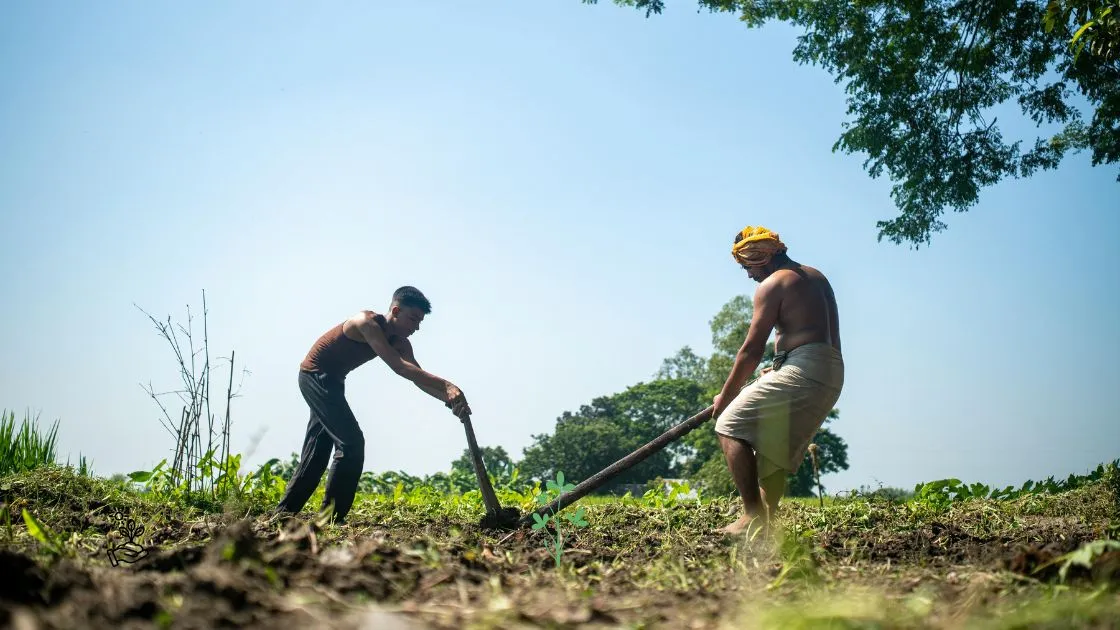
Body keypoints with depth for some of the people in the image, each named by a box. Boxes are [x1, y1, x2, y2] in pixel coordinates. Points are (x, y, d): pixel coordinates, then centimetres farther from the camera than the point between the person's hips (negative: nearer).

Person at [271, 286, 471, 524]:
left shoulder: (399, 342, -1)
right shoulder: (367, 322, -26)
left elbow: (419, 377, -8)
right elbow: (399, 367, -37)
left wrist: (449, 399, -26)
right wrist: (446, 385, -43)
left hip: (330, 381, 10)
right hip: (315, 374, -10)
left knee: (317, 451, 12)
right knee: (352, 442, -16)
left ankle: (285, 512, 20)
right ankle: (331, 516, -11)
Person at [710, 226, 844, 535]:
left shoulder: (772, 284, -4)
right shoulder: (817, 277, 23)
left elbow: (752, 349, -6)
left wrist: (724, 397, 2)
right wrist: (776, 370, 23)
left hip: (802, 371, -9)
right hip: (832, 374, 9)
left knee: (730, 425, -8)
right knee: (774, 451, 17)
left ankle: (753, 515, -16)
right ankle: (764, 523, 13)